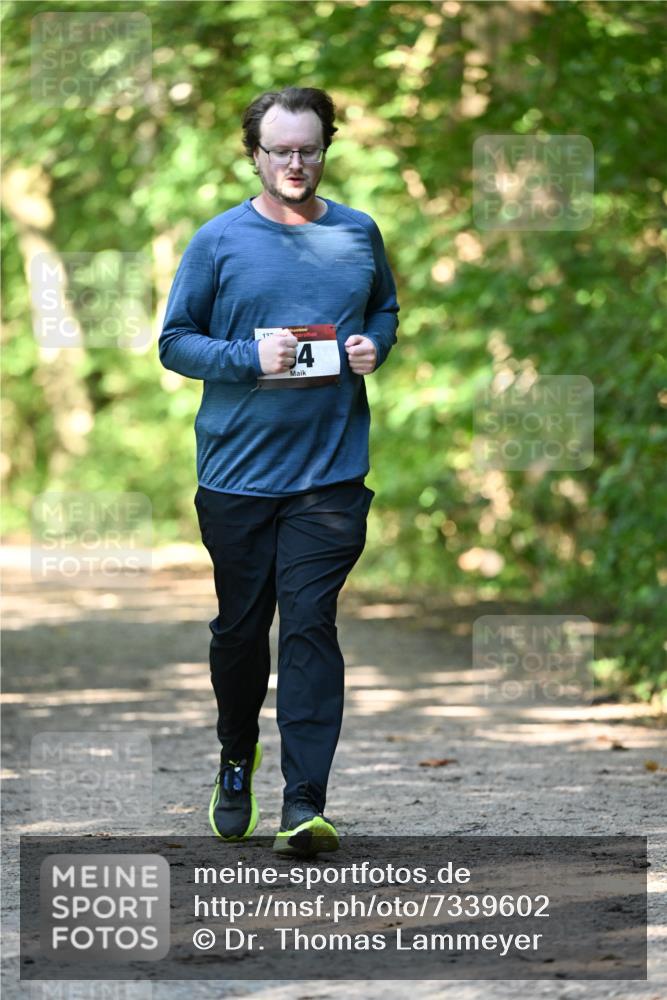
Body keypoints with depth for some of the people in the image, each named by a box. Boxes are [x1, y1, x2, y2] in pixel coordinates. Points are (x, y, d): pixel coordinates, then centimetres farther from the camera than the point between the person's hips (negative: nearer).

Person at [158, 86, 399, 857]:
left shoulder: (358, 235, 6)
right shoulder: (219, 241, -1)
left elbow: (386, 306, 22)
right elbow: (175, 341, 1)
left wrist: (374, 343, -1)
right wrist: (249, 359, -15)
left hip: (330, 470, 0)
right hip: (236, 469, 0)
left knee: (310, 626, -9)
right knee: (239, 627, 12)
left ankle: (304, 804, -12)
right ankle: (237, 763, 36)